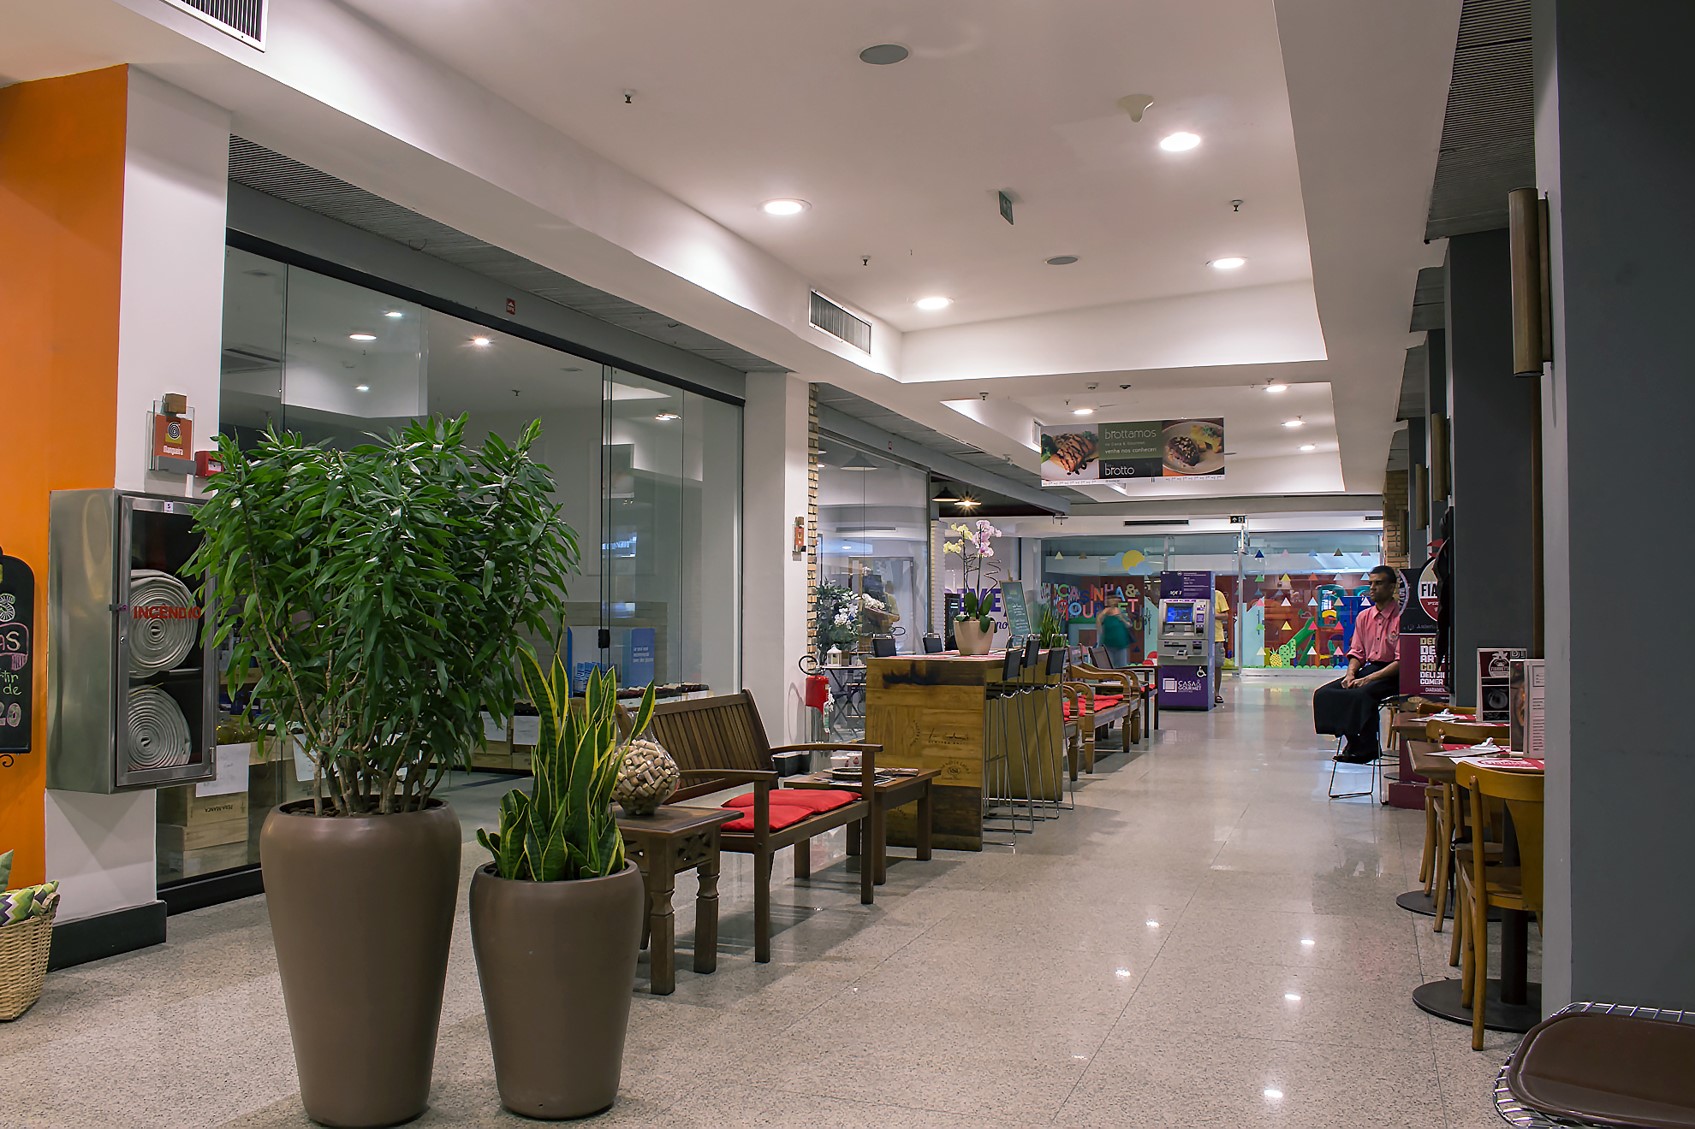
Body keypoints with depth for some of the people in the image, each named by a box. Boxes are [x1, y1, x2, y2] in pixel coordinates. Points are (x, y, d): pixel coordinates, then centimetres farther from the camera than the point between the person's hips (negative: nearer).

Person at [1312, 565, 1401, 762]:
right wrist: (1350, 674, -6)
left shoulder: (1401, 617, -10)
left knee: (1361, 695, -35)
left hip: (1392, 673, -7)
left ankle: (1367, 748, -16)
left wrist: (1369, 679, -21)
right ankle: (1353, 741, -5)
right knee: (1324, 693, -14)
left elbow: (1402, 661, -14)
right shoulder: (1363, 617, 12)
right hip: (1368, 668, 7)